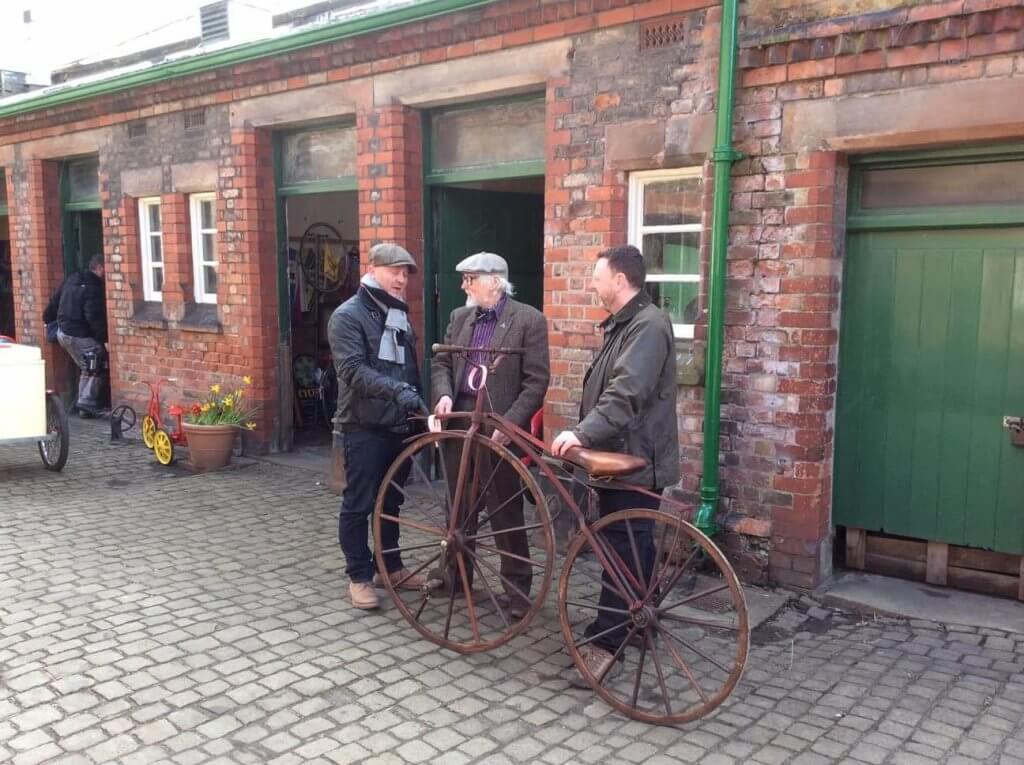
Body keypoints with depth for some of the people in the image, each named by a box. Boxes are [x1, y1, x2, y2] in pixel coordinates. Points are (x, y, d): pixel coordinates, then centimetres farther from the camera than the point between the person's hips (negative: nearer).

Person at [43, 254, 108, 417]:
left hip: (63, 332, 9)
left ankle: (85, 402, 21)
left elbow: (54, 301, 17)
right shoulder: (94, 288, -19)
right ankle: (87, 405, -7)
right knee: (94, 369, -3)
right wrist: (105, 339, -21)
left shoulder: (72, 280, 9)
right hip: (80, 336, -9)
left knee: (87, 368, 19)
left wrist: (47, 318, 30)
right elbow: (94, 318, -25)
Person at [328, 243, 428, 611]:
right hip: (364, 427, -7)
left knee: (391, 501, 16)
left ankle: (390, 566, 28)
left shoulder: (399, 316, 14)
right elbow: (353, 370, -23)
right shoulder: (348, 315, -10)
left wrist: (419, 406, 15)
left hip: (398, 425, 7)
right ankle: (359, 576, 13)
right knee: (359, 504, 2)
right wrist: (397, 389, -35)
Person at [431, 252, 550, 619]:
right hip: (460, 423, 6)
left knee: (506, 512, 1)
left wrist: (510, 422, -19)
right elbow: (441, 362, 15)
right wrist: (444, 394, -6)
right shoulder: (460, 317, 12)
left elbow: (536, 380, -11)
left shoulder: (529, 320, -7)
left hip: (500, 428, -5)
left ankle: (517, 588, 14)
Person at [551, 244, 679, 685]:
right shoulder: (622, 324, 17)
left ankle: (604, 644, -2)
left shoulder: (648, 325, -18)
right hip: (620, 456, 10)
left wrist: (582, 433, -35)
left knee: (623, 551, -6)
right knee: (632, 547, 18)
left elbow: (626, 393, -30)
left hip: (635, 461, -10)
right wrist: (584, 435, 23)